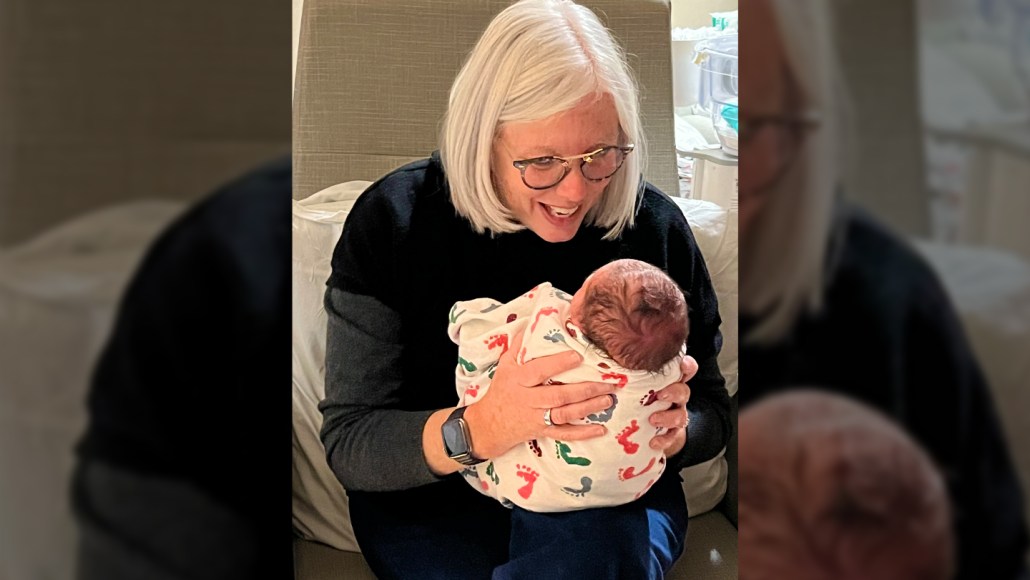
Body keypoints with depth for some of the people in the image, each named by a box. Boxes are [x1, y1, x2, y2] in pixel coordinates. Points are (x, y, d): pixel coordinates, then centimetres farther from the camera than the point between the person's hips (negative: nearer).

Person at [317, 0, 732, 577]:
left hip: (609, 502, 2)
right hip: (436, 506, -1)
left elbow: (712, 411, 5)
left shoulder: (657, 227, -6)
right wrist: (475, 430, -34)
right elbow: (348, 444, -14)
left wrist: (675, 430, -20)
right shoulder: (393, 221, -12)